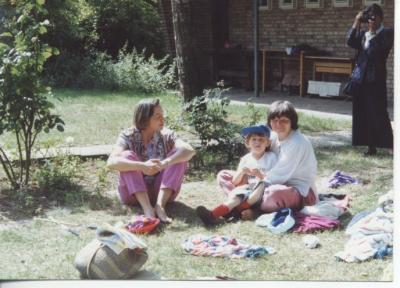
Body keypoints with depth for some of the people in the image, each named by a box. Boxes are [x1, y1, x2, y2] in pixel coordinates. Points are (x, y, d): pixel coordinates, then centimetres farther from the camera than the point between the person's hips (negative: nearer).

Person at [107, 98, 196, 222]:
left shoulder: (166, 135, -5)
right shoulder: (128, 136, -10)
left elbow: (189, 150, -24)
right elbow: (111, 162, -28)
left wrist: (165, 163, -42)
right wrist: (142, 166, -43)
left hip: (162, 192, 1)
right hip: (133, 193, -1)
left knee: (179, 155, -18)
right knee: (128, 155, -25)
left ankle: (160, 205, -31)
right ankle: (147, 208, -37)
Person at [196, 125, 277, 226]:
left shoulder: (271, 157, -2)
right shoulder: (245, 159, 7)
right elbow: (235, 182, 6)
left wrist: (259, 175, -24)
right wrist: (241, 173, -15)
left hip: (263, 191, -3)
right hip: (247, 189, 3)